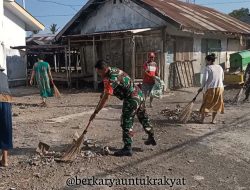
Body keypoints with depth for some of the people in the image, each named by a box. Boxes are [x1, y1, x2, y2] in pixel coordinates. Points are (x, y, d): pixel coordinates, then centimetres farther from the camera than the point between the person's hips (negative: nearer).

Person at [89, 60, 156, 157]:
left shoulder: (111, 79, -24)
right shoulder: (114, 70, 5)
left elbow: (105, 98, -26)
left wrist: (95, 112, -23)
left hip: (131, 99, -10)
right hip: (139, 94, 10)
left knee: (126, 123, -6)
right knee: (143, 117, 23)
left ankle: (127, 148, -4)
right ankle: (151, 138, 40)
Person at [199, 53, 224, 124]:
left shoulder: (208, 68, -9)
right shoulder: (220, 67, 8)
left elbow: (204, 79, -15)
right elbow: (222, 78, 14)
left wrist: (202, 87, -3)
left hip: (210, 89, -4)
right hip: (219, 88, 4)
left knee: (206, 104, 8)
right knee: (216, 104, 14)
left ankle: (202, 120, 10)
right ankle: (213, 120, 17)